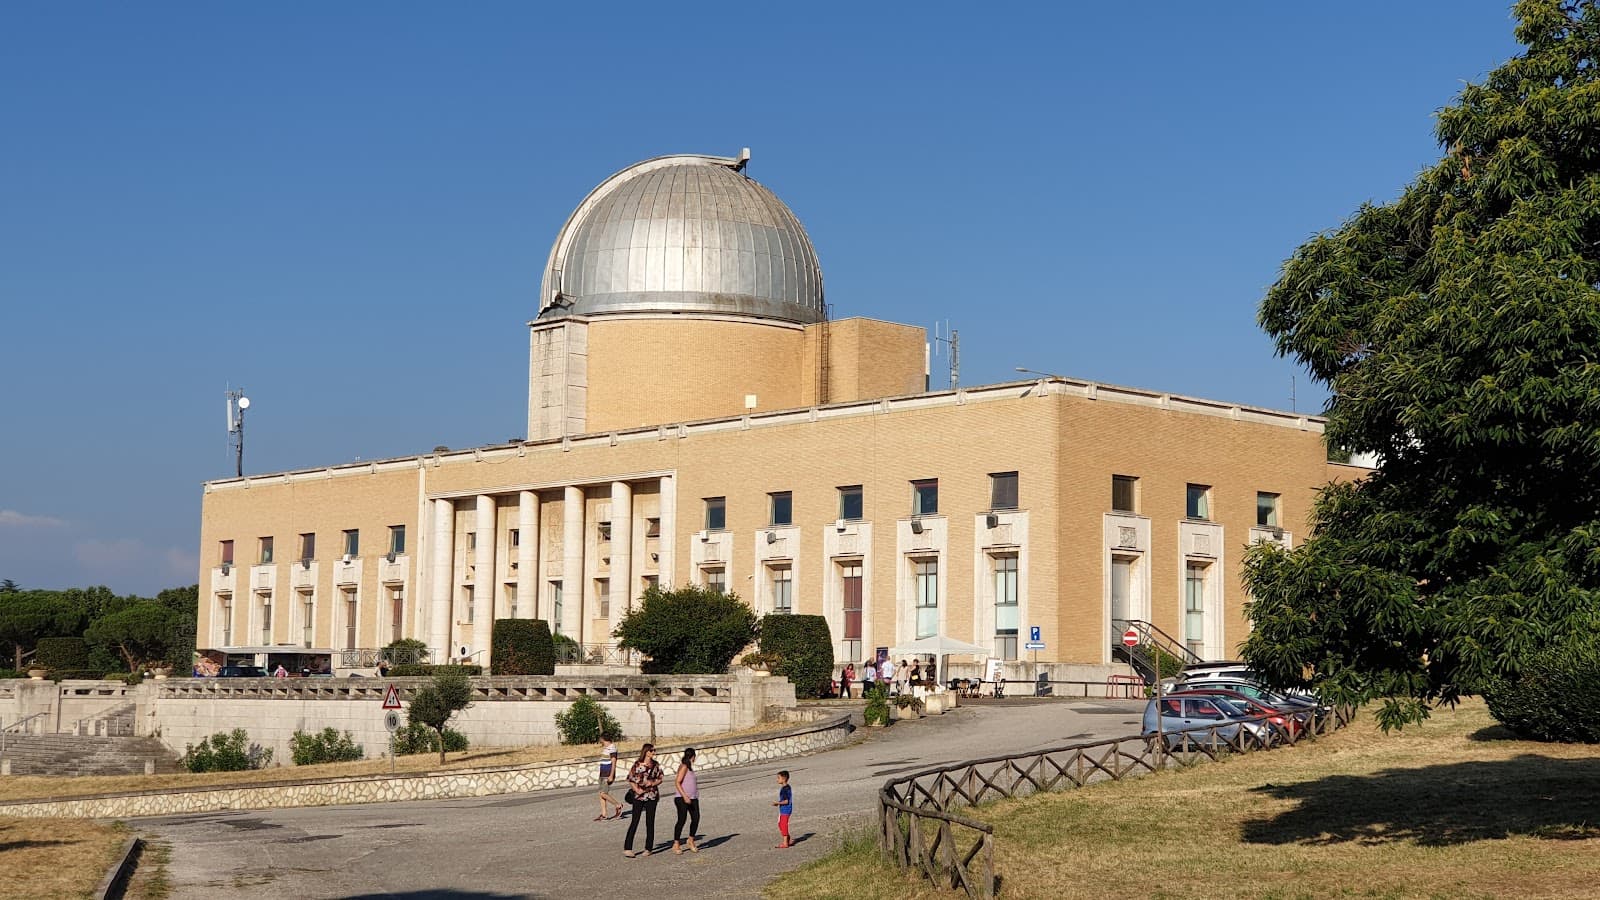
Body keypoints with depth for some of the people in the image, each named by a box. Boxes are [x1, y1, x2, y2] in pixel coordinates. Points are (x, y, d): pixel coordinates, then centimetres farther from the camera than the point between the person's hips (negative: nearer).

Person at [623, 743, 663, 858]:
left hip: (651, 795, 3)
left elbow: (660, 779, 10)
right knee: (634, 821, -6)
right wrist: (637, 789, -12)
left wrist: (652, 782, -9)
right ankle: (627, 848, -5)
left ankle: (648, 848, 12)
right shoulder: (637, 764, -3)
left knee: (650, 822, 4)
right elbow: (630, 779, -1)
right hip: (638, 796, -3)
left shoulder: (656, 765, 6)